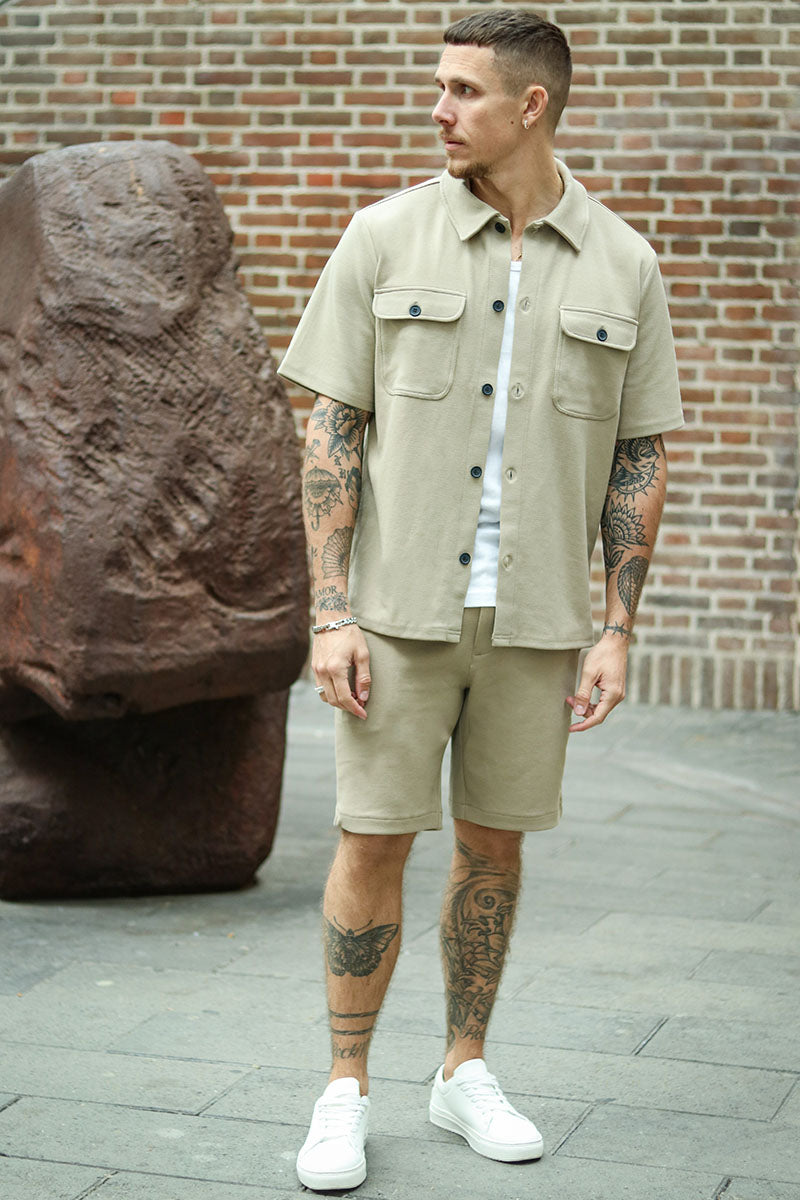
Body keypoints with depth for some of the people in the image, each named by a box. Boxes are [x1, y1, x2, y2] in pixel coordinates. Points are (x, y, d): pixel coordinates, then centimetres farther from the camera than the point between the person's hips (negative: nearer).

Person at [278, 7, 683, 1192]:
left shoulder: (621, 267, 1)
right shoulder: (387, 237, -3)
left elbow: (640, 459, 4)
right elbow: (332, 429, -3)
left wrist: (618, 632, -2)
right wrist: (332, 613, -10)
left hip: (535, 615, 2)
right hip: (402, 604, -1)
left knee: (494, 841, 11)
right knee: (375, 841, 0)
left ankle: (465, 1073, 26)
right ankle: (347, 1092, 13)